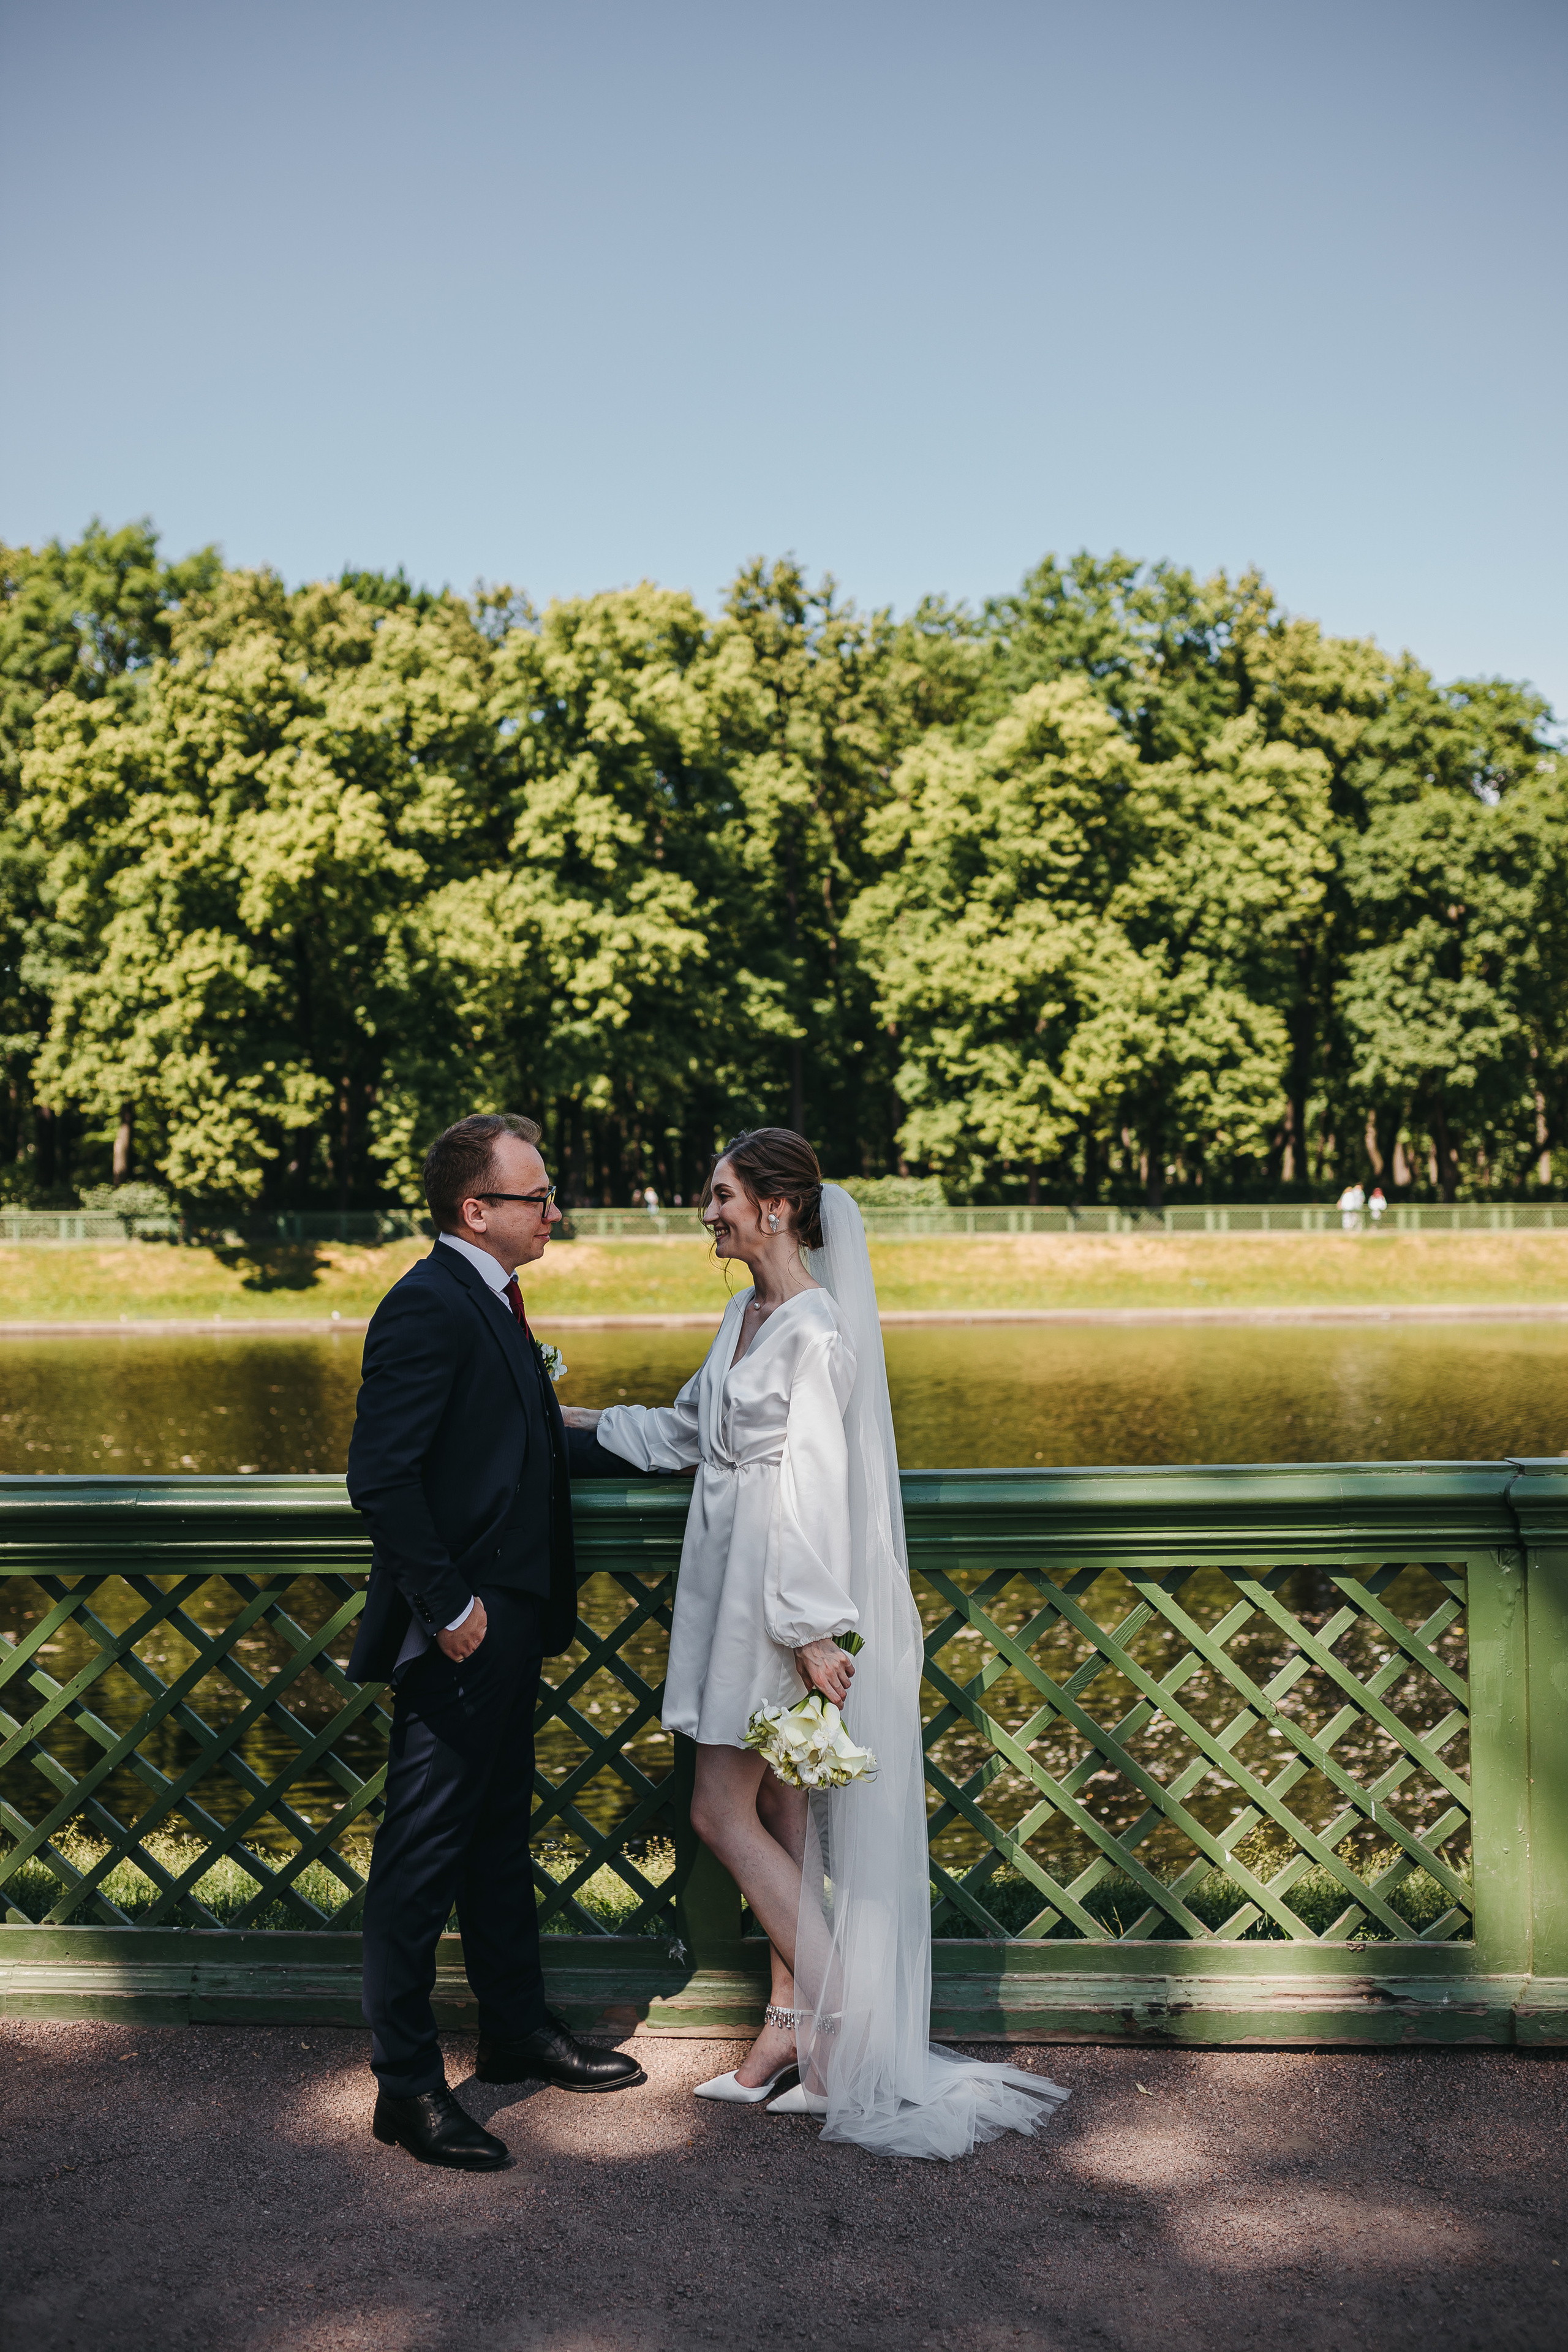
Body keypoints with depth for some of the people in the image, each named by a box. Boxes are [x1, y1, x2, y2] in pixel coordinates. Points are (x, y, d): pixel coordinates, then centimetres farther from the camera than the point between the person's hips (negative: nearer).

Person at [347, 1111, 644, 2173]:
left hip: (507, 1620, 10)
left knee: (499, 1835, 21)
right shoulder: (430, 1305, -18)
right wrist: (444, 1605, -22)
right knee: (424, 1854, 1)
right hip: (461, 1632, -10)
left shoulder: (488, 1301, 14)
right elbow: (382, 1476, -24)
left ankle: (520, 2028, 35)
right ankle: (408, 2085, 12)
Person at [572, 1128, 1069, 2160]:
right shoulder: (745, 1313, 11)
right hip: (737, 1577, 9)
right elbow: (690, 1429, 24)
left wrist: (812, 1626, -21)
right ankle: (794, 2027, 22)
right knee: (778, 1813, 12)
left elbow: (814, 1484, -20)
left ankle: (842, 2018, 5)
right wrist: (585, 1420, 25)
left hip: (787, 1588, -9)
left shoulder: (816, 1330, -17)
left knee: (723, 1808, -4)